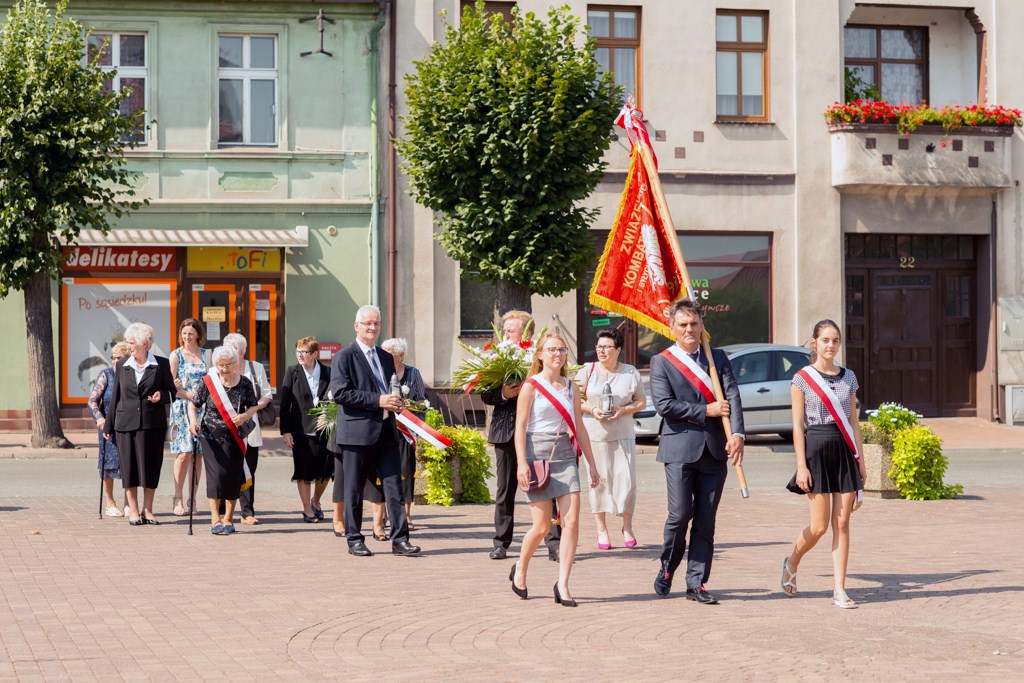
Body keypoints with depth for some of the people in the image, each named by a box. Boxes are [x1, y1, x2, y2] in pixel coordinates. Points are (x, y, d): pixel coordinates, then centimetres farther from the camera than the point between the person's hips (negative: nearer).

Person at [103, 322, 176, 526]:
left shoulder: (161, 365, 2)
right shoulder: (122, 366, 8)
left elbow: (172, 392, 8)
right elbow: (115, 396, 12)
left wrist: (162, 396, -15)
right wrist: (108, 425, 12)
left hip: (153, 424, -1)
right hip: (126, 424, 1)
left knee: (151, 467, 2)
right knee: (129, 467, 1)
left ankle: (147, 511, 13)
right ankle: (133, 511, 9)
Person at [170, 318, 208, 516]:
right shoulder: (176, 355, 4)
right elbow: (170, 385, -2)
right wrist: (190, 395, -14)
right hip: (182, 409, -3)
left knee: (198, 453, 0)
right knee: (184, 453, -11)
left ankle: (192, 499, 5)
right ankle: (177, 498, -6)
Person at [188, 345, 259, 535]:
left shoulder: (244, 383, -2)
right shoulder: (208, 382, -4)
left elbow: (254, 406, 7)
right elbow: (193, 405, 1)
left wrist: (245, 416, -14)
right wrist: (193, 420, -17)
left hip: (235, 437, 2)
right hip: (212, 436, -2)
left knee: (234, 476, 2)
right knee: (216, 472, -12)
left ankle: (228, 518, 15)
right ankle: (215, 518, -9)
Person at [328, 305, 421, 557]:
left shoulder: (386, 358, 19)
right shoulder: (344, 357, -3)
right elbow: (340, 392, -14)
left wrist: (396, 401, 5)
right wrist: (377, 401, -18)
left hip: (386, 431, 6)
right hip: (357, 432, -6)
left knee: (394, 486, 0)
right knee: (353, 489, 2)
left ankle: (400, 539, 2)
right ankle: (354, 540, 11)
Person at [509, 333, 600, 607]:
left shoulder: (571, 387, 13)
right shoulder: (531, 386, -2)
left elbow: (579, 428, 17)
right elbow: (520, 427, -6)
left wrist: (592, 463, 15)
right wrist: (522, 463, -16)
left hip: (565, 455, 4)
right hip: (538, 453, -4)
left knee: (571, 521, -8)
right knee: (542, 527, -2)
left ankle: (563, 585, -4)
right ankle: (520, 570, 25)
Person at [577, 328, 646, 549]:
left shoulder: (631, 373, 5)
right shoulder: (587, 371, 3)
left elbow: (641, 401, 7)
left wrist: (623, 410, -10)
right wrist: (592, 410, -12)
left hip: (623, 435, 0)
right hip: (594, 434, 0)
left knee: (627, 480, -4)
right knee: (598, 480, 1)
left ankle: (627, 527, 13)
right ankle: (601, 529, 12)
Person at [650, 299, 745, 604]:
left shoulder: (718, 357, 13)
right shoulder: (661, 362, 2)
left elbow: (732, 395, 1)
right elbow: (664, 405, -9)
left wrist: (738, 433, -15)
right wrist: (706, 411, -10)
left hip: (715, 449, 3)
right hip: (680, 448, -3)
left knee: (706, 520, 4)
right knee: (680, 514, -7)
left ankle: (696, 583, 9)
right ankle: (667, 569, 18)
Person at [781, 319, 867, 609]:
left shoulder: (848, 377, 11)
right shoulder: (802, 379, -2)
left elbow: (853, 421, 13)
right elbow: (797, 425, -5)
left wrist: (860, 457, 8)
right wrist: (801, 465, -10)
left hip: (845, 452, 4)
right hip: (817, 451, -4)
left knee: (842, 524, 1)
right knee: (819, 526, -3)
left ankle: (839, 590, 4)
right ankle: (792, 562, 27)